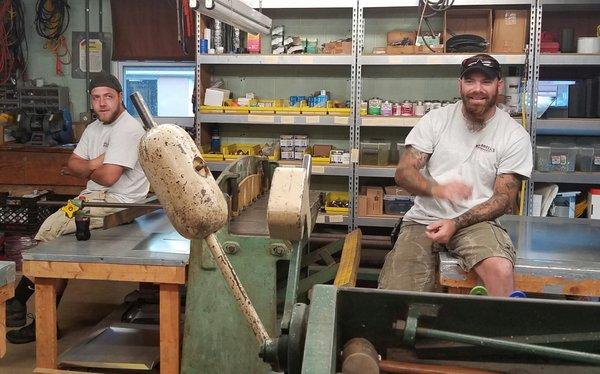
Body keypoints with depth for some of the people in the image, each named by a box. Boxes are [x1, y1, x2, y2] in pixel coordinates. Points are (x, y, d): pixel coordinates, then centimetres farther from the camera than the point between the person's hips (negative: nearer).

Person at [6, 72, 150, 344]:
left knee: (52, 228, -19)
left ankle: (19, 299, -7)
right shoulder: (94, 128, 19)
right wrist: (93, 164, -6)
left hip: (117, 204, -9)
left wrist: (88, 169, 1)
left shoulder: (128, 130, -13)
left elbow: (108, 176, -21)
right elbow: (72, 164, 16)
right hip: (95, 198, 9)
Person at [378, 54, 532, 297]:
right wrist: (436, 189, -24)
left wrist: (455, 224, -16)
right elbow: (403, 172, -1)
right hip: (422, 220, 1)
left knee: (501, 272, -32)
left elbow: (502, 199, -2)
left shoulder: (516, 137, 1)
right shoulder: (435, 120, 5)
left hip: (475, 222, -1)